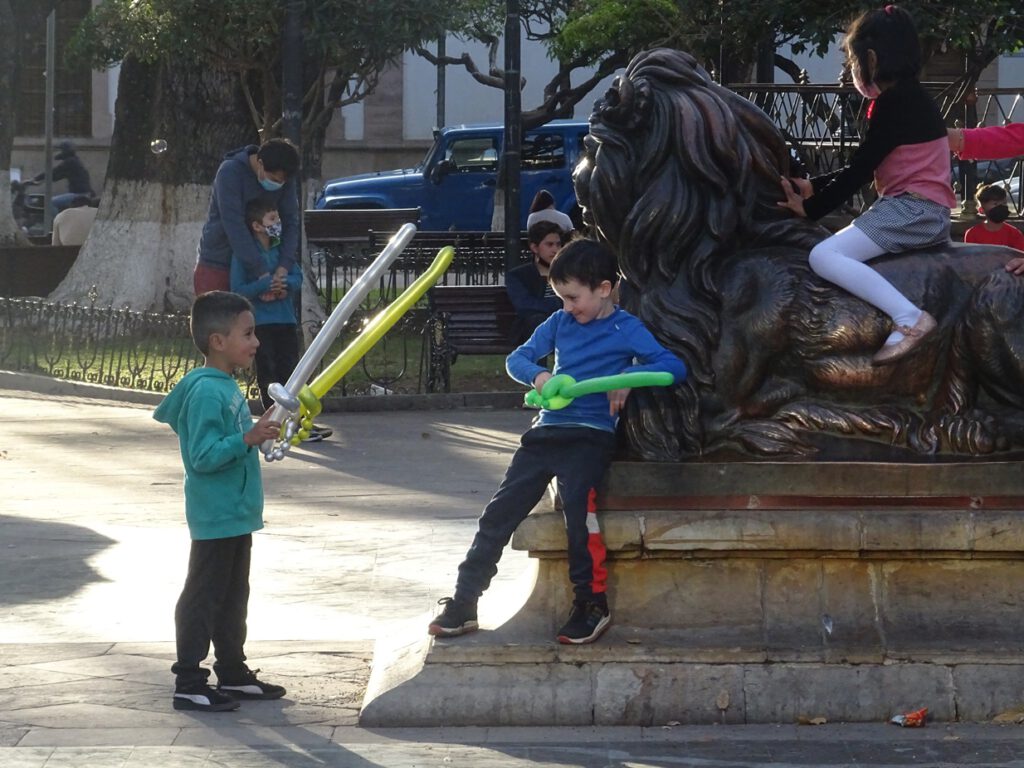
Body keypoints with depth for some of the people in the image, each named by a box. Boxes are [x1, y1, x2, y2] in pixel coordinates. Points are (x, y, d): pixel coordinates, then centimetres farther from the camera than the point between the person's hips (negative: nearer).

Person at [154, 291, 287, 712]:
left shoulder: (226, 386, 11)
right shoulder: (206, 392, -20)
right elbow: (203, 456, -25)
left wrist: (259, 433, 15)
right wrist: (247, 439, -32)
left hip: (235, 515, 10)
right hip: (215, 516, -10)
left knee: (233, 596, 17)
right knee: (203, 597, -4)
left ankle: (233, 673, 26)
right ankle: (189, 683, 1)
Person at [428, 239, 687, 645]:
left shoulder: (626, 329, -2)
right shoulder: (559, 323, 14)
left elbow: (674, 366, -10)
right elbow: (517, 358, 15)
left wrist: (628, 377, -24)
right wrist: (537, 375, -7)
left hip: (590, 435, -6)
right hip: (546, 430, 6)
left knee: (577, 500, -30)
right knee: (498, 513, -1)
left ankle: (592, 603, -18)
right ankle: (463, 603, 6)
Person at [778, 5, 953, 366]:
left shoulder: (894, 102, -13)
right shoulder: (910, 97, 17)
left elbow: (859, 171, -14)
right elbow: (864, 168, 23)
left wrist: (811, 208, -5)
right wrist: (813, 187, 21)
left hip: (911, 210, -11)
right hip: (927, 213, 11)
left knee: (824, 256, -23)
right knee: (836, 248, 25)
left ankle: (910, 319, -32)